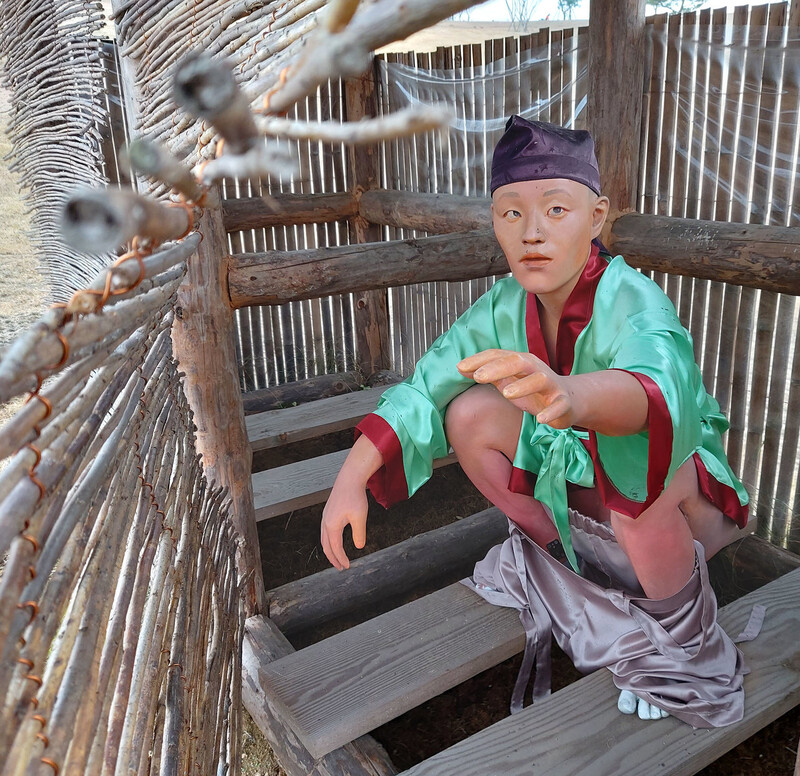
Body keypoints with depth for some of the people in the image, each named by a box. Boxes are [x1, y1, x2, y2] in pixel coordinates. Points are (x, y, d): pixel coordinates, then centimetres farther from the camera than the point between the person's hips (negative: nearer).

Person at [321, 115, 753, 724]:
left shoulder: (633, 302, -31)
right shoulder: (506, 306, -14)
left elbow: (659, 385, -53)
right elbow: (424, 388, -11)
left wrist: (572, 395, -76)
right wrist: (351, 480, -20)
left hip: (687, 494, -5)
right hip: (572, 465, 6)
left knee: (633, 472, -39)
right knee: (470, 414, -14)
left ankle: (683, 630, -6)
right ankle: (554, 547, 11)